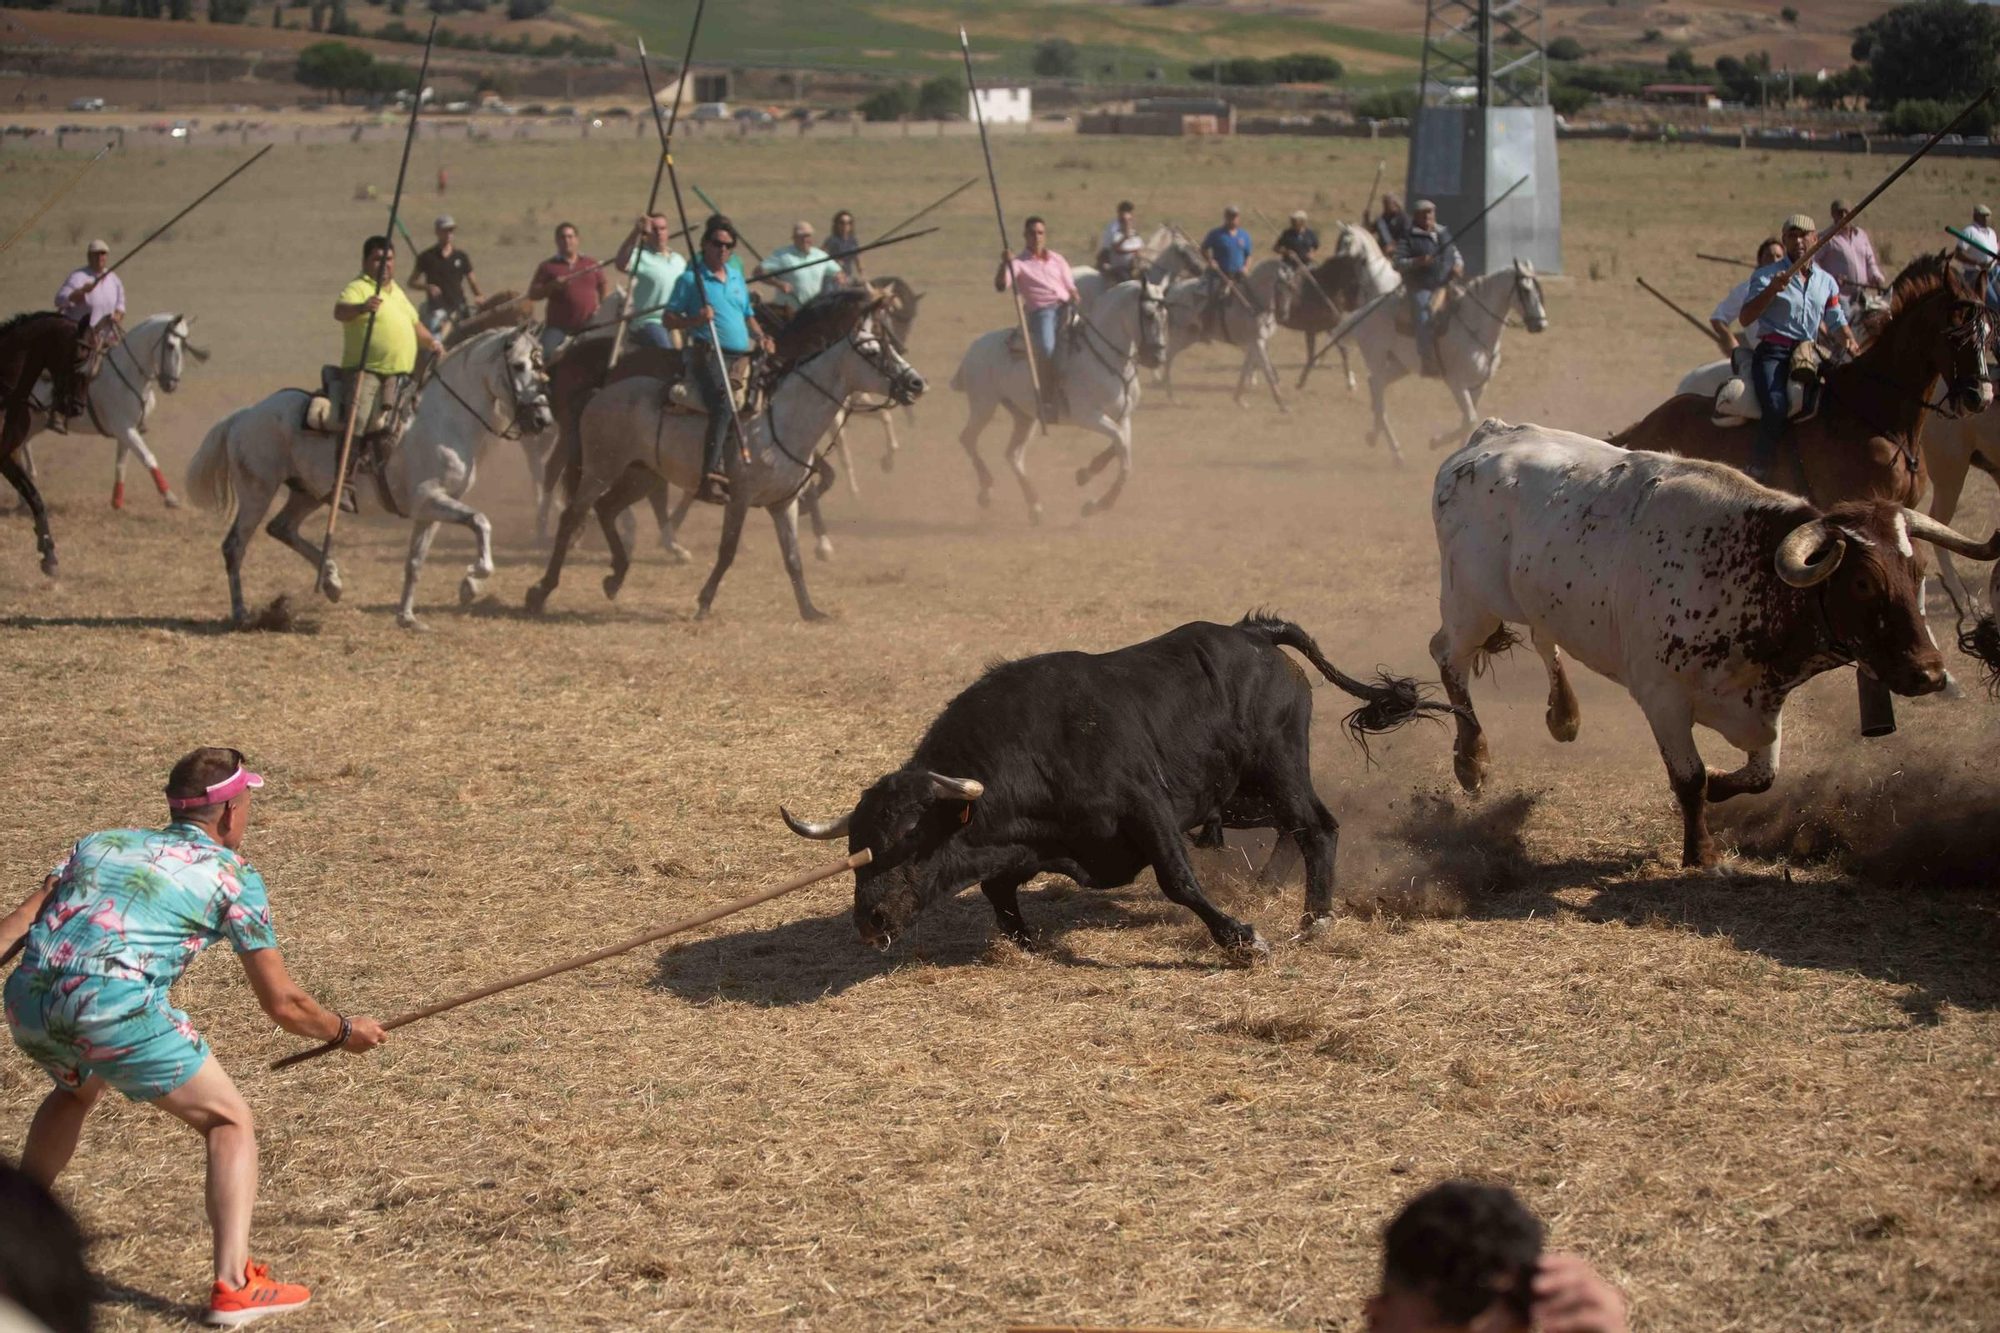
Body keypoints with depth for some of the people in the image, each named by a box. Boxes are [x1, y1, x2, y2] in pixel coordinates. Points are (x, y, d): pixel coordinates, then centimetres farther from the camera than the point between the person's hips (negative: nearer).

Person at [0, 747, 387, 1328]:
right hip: (116, 1006, -6)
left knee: (76, 1090, 39)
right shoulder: (232, 873, 16)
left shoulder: (100, 842, 29)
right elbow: (282, 1004, 16)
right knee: (231, 1123, 11)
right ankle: (233, 1285, -3)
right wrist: (346, 1032, 32)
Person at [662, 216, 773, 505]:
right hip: (709, 356, -8)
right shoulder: (690, 279, 2)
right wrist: (694, 320, -17)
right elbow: (667, 319, 1)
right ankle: (710, 478, -35)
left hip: (741, 357, 8)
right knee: (724, 406, -28)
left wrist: (761, 338, 12)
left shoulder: (737, 277, 21)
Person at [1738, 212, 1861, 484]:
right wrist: (1772, 289, -17)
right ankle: (1758, 472, -27)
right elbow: (1745, 319, -5)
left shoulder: (1826, 281, 17)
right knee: (1776, 405, -32)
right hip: (1773, 352, -5)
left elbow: (1837, 320, 22)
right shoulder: (1766, 276, 4)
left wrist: (1851, 342, 1)